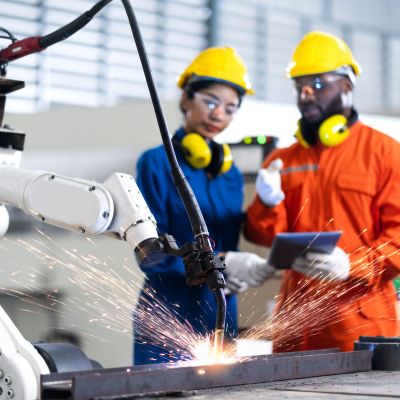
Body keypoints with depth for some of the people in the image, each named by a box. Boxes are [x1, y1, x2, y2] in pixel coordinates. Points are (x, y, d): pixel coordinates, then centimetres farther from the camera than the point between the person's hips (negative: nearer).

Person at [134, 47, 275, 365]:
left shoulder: (231, 173, 12)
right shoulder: (157, 163, -5)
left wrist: (237, 276, -6)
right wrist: (221, 263, -22)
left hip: (220, 320, 6)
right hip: (169, 317, -6)